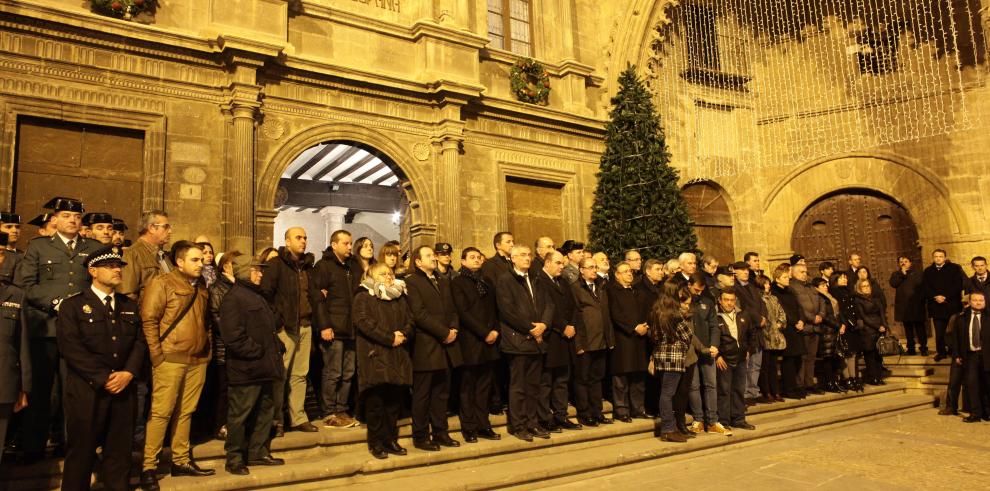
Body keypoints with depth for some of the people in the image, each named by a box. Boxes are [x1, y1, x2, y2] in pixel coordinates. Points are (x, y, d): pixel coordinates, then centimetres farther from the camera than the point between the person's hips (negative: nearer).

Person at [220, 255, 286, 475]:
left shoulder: (257, 296, 19)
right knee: (239, 415, 2)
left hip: (264, 366, 10)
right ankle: (234, 458, 13)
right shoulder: (233, 298, -12)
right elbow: (233, 336, -22)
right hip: (245, 369, -10)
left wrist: (277, 347, 11)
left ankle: (258, 452, 28)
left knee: (265, 411, 16)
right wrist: (257, 352, -18)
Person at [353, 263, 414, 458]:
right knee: (375, 400, -2)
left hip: (398, 357, 5)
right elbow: (363, 322, -13)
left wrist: (403, 335, -10)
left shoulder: (400, 298, 19)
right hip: (374, 356, -5)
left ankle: (391, 440, 17)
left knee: (394, 399, 7)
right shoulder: (363, 297, 1)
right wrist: (390, 338, -16)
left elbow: (410, 321, 12)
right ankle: (376, 442, 9)